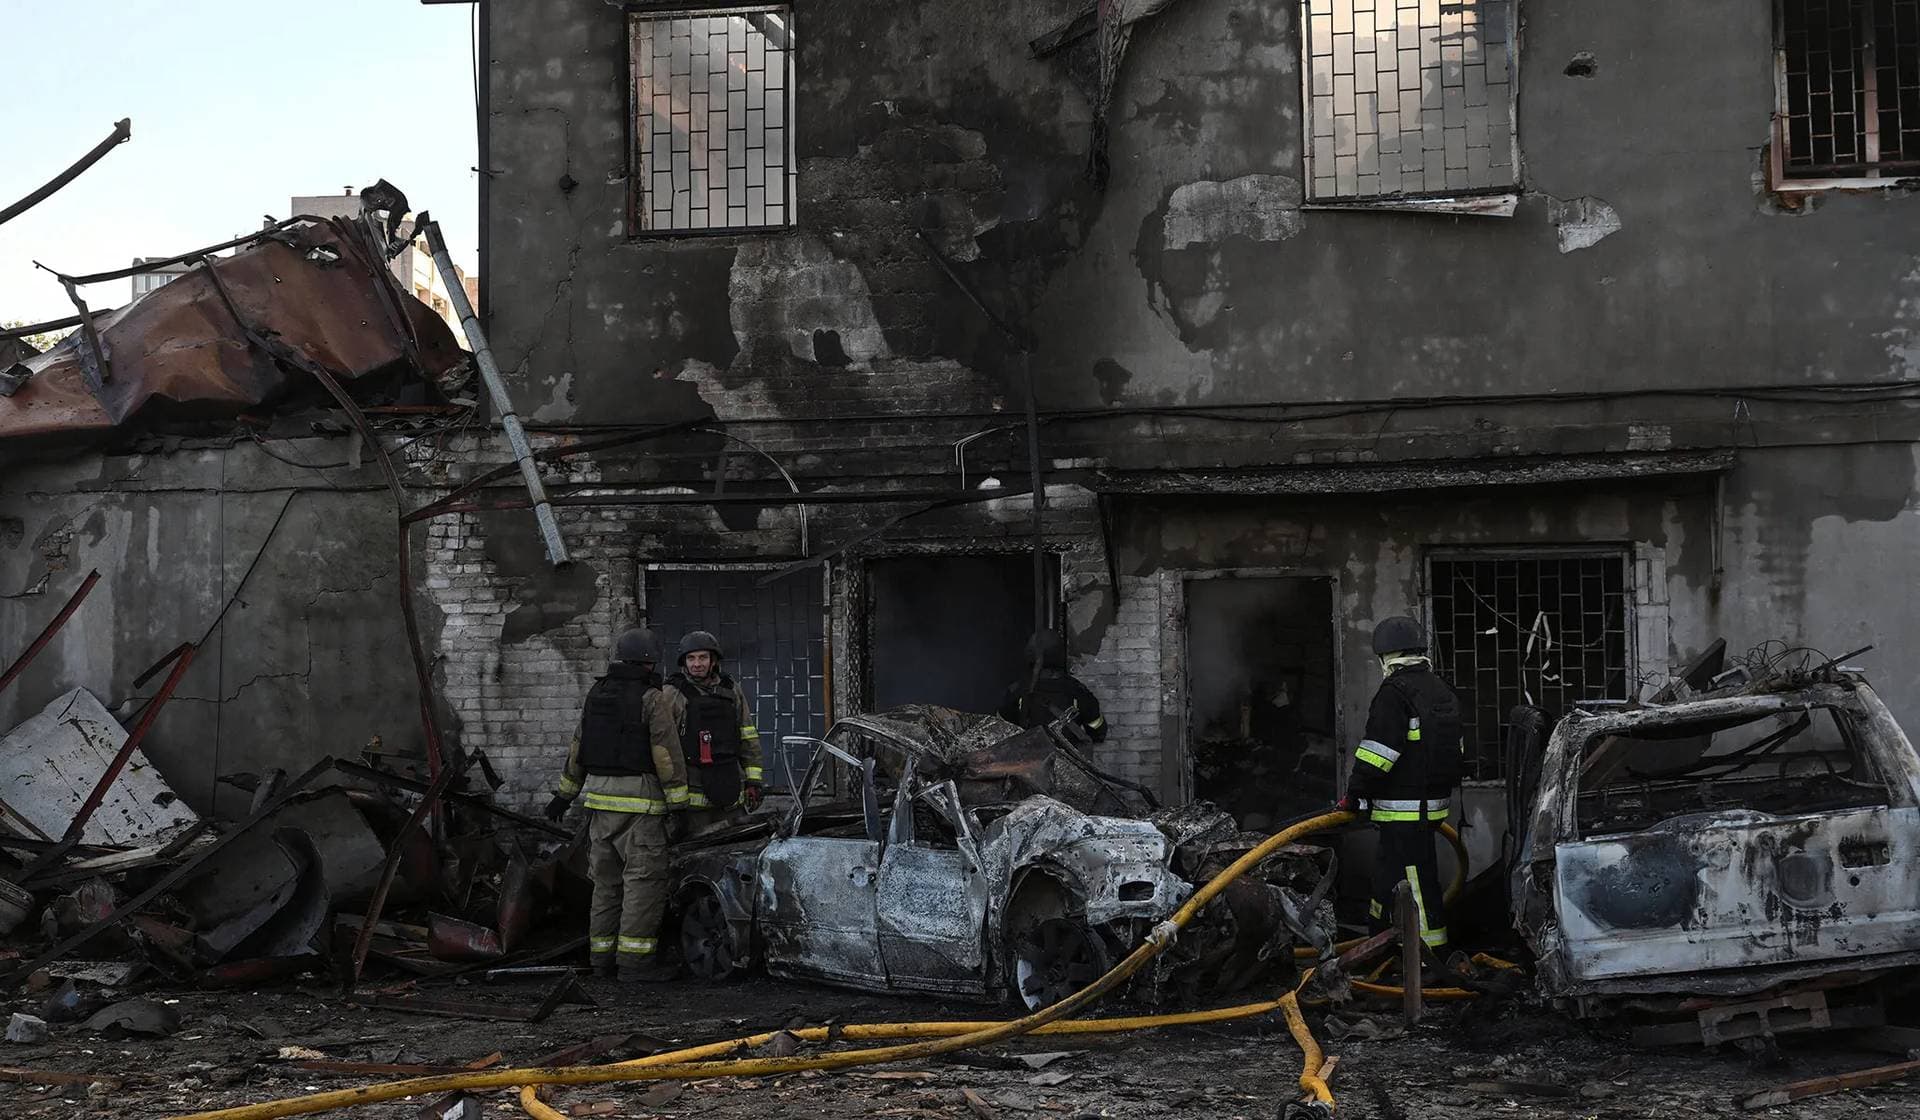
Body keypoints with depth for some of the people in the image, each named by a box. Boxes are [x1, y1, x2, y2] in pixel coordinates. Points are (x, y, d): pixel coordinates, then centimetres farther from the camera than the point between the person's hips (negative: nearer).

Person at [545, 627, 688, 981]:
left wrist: (564, 794, 28)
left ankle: (603, 956, 15)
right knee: (644, 879, -5)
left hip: (600, 798, 7)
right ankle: (634, 959, -9)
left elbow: (578, 750, 19)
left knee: (607, 880, 13)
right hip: (640, 802, -7)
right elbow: (667, 756, -12)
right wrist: (678, 805, -10)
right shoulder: (650, 700, -8)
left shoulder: (595, 696, 11)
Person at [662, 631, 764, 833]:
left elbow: (749, 738, 15)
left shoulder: (732, 691, 12)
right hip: (692, 792, -4)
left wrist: (753, 781, 9)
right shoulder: (672, 694, -1)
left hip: (730, 793, 4)